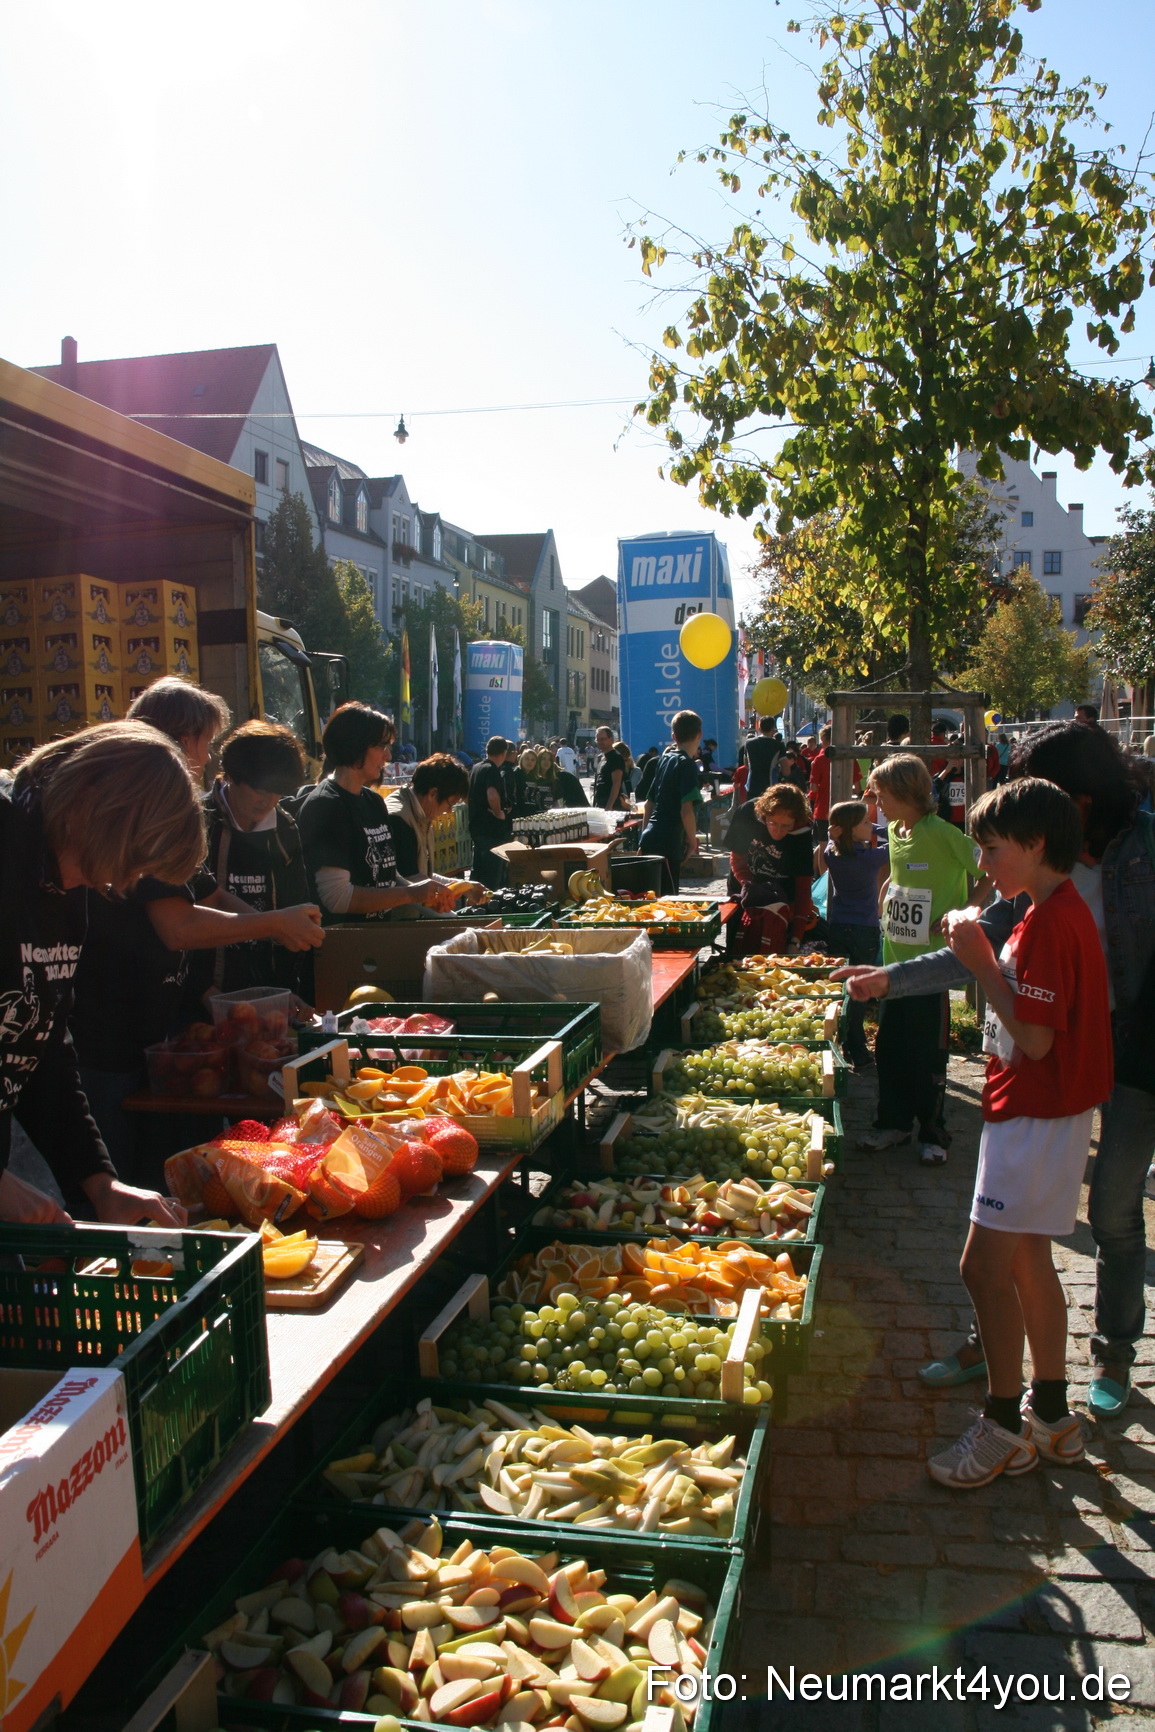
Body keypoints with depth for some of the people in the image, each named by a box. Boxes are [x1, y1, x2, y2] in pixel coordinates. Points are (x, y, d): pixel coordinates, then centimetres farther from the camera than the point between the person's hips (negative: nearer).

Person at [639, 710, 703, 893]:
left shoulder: (665, 759, 14)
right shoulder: (687, 764, -10)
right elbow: (686, 810, -18)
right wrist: (692, 839, -4)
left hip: (650, 839, 8)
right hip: (668, 845, -8)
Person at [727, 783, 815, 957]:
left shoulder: (802, 836, -20)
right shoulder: (747, 814, -17)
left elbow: (803, 888, -16)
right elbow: (737, 858, -1)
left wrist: (796, 938, -21)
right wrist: (748, 886, -18)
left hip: (782, 899, -2)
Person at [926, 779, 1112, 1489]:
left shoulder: (1049, 921, -21)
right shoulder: (1061, 910, 11)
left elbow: (1035, 1039, -23)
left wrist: (983, 963, -18)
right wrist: (988, 958, 6)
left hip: (1037, 1116, -10)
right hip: (1043, 1110, 10)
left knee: (985, 1269, -4)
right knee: (1028, 1261, 17)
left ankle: (1005, 1429, 10)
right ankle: (1052, 1417, 29)